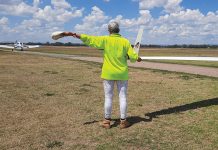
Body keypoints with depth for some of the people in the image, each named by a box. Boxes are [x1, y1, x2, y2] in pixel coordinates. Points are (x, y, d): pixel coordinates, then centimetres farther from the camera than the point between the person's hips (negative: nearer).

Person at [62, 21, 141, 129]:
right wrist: (137, 58, 17)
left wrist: (72, 34, -3)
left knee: (108, 97, 8)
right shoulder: (125, 41, -4)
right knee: (123, 97, 8)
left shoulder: (104, 40, -7)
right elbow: (133, 56, -7)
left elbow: (88, 39, -9)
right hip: (122, 74, 1)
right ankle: (123, 121, 15)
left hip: (108, 74, 0)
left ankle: (107, 121, 16)